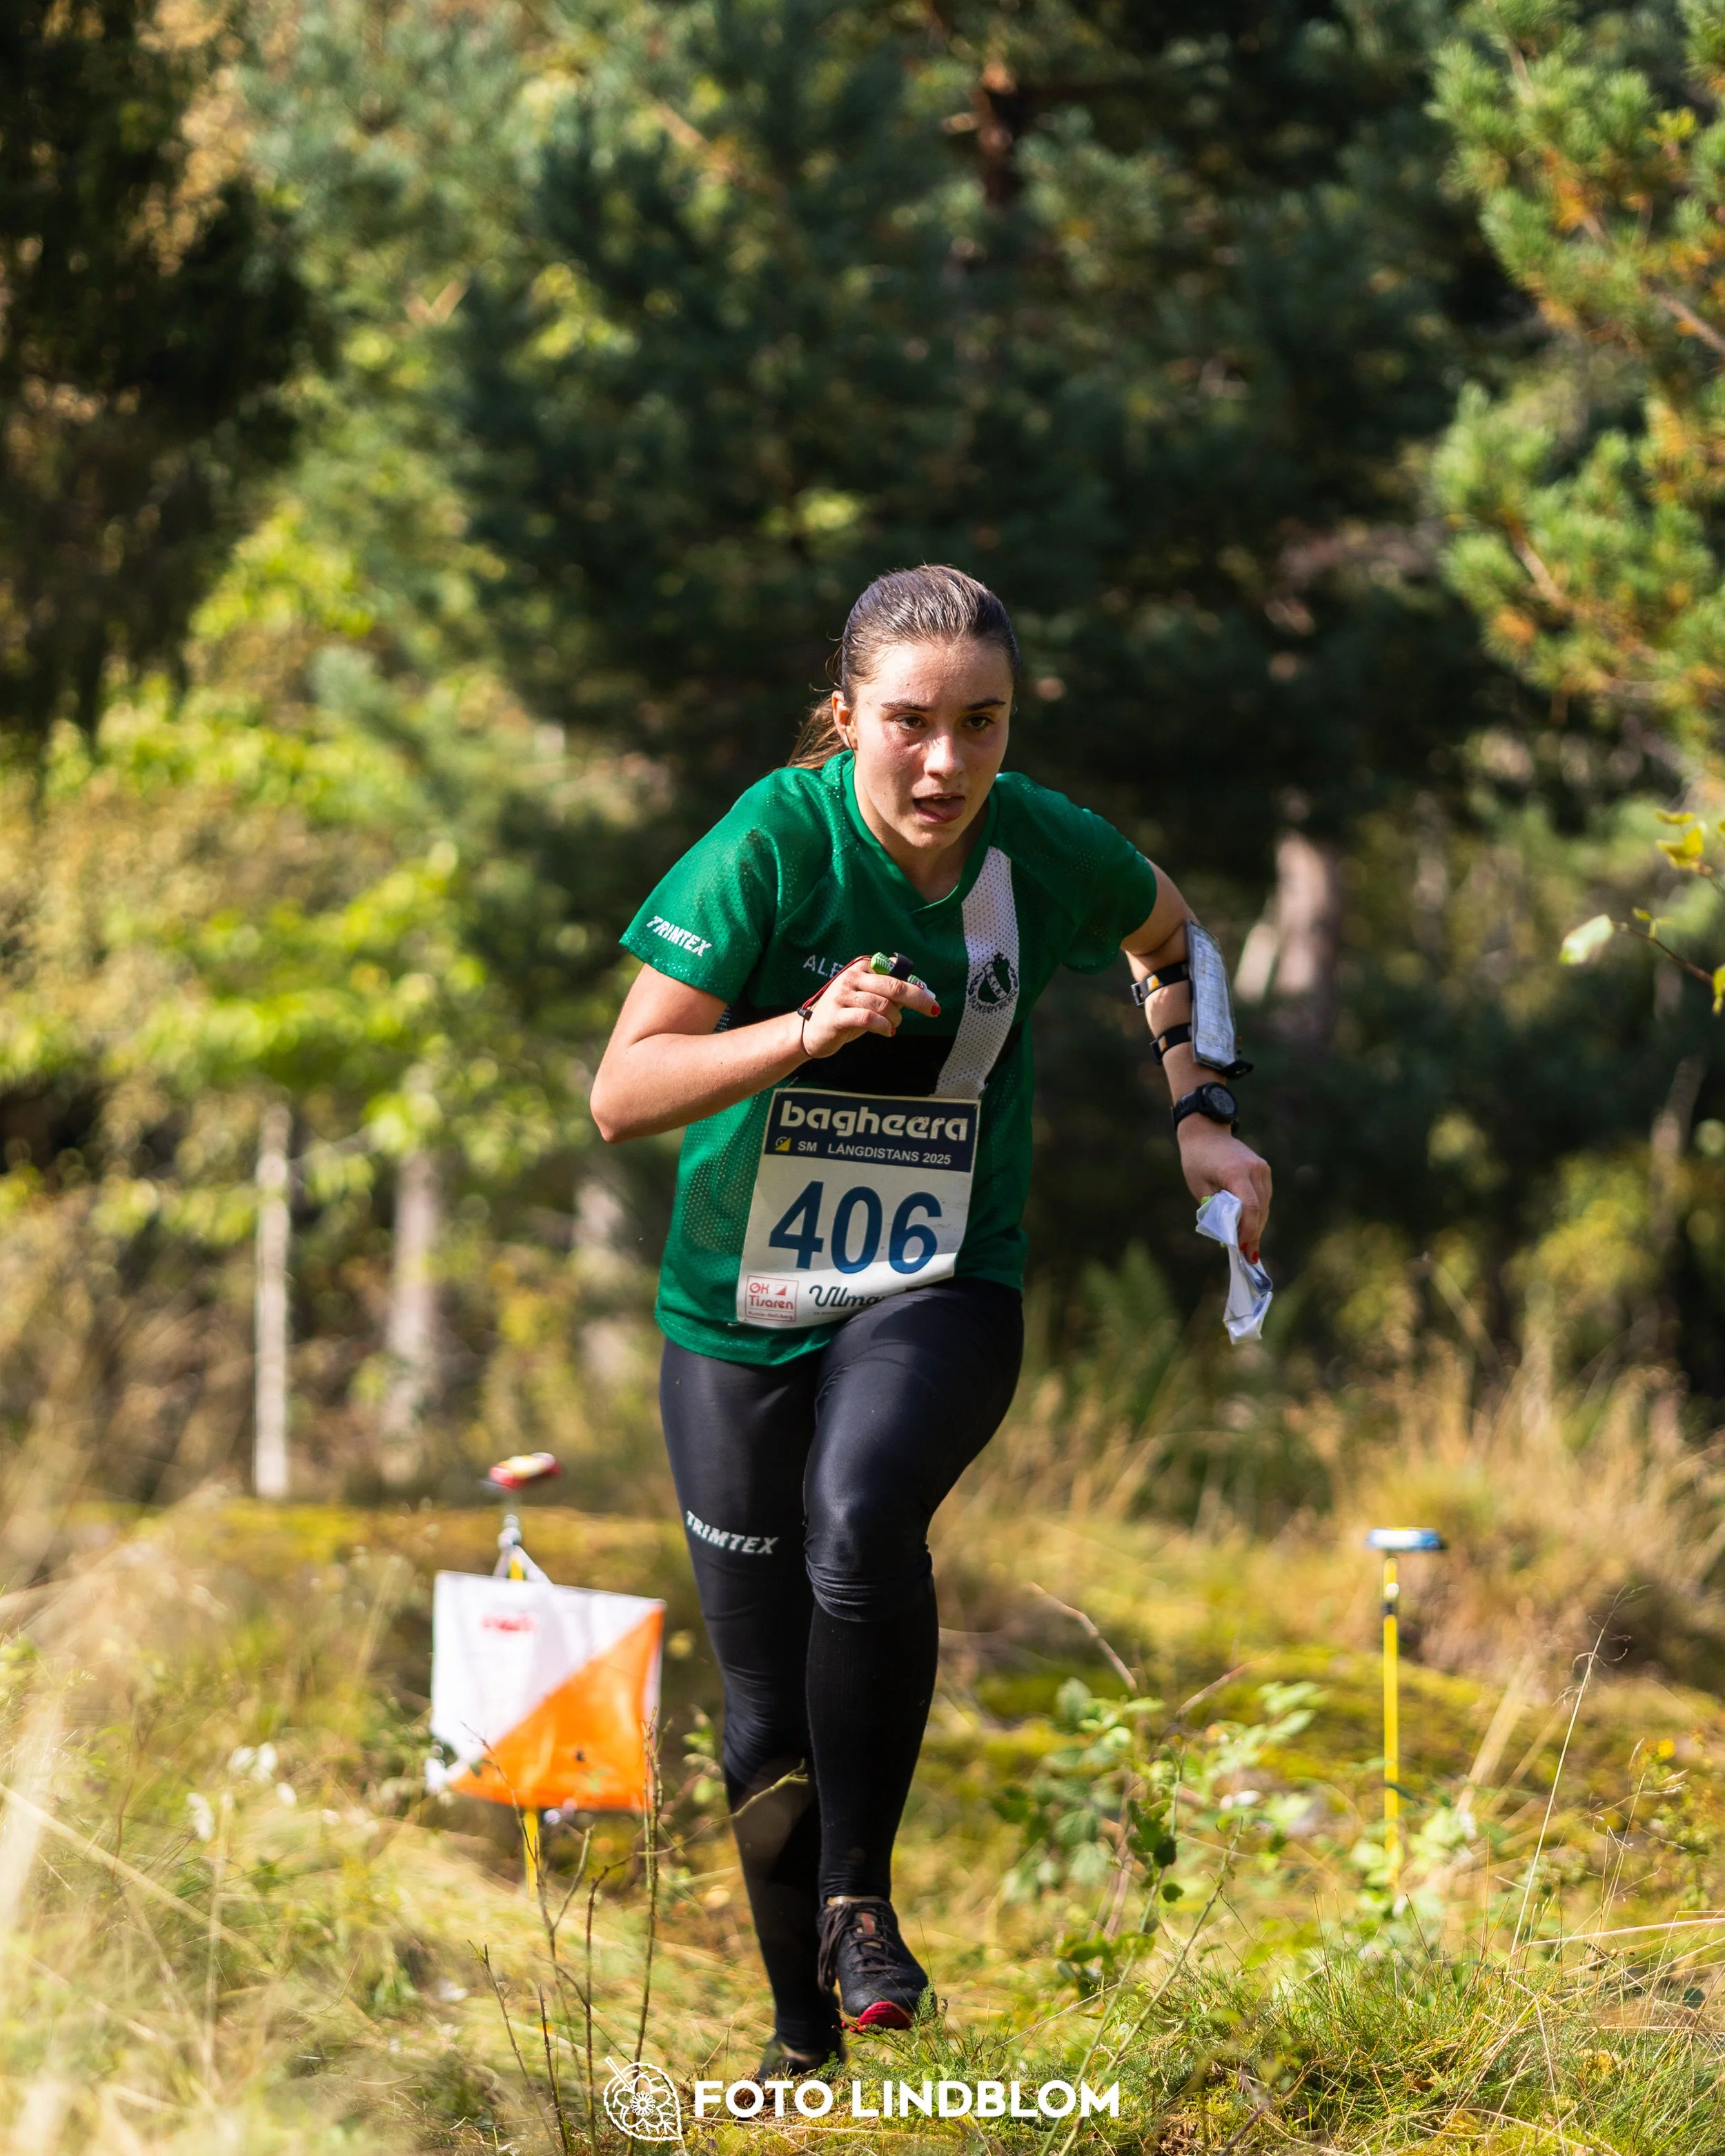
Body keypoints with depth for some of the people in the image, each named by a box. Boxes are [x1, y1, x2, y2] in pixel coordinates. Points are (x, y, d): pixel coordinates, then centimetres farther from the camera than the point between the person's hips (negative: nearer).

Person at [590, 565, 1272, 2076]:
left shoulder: (1047, 849, -7)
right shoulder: (773, 842, -16)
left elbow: (1171, 938, 18)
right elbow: (622, 1095, -19)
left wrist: (1202, 1117, 7)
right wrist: (806, 1030, -32)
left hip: (945, 1290, 0)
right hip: (742, 1310, 0)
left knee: (863, 1516, -34)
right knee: (769, 1716, 6)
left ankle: (861, 1894, -18)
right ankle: (803, 2032, 28)